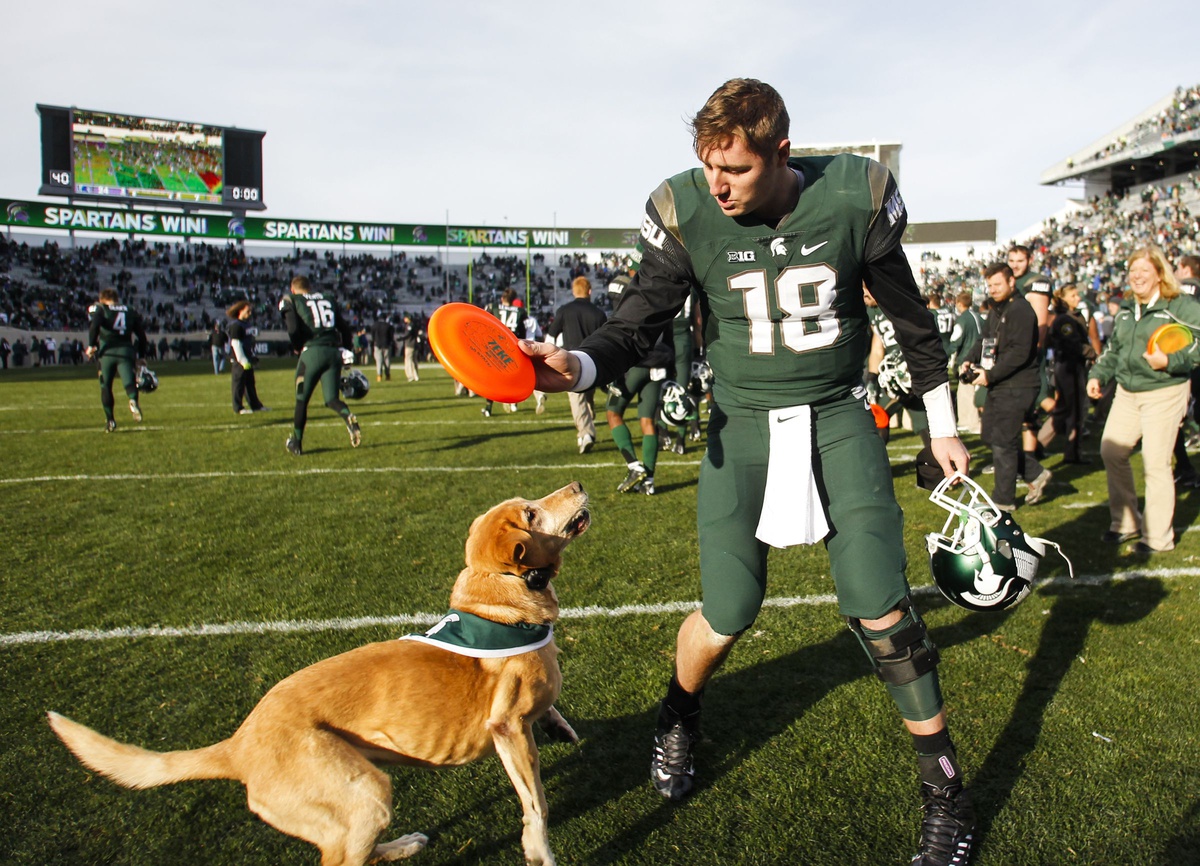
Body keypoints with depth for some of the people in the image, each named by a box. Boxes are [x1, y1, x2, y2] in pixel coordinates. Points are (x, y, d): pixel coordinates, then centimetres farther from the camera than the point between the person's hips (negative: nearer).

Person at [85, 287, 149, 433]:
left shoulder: (99, 309, 10)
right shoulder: (131, 312, 18)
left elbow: (94, 325, -11)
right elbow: (141, 335, 16)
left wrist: (91, 346, -9)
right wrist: (141, 357, 23)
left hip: (107, 351, -1)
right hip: (126, 351, 1)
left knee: (105, 386, 12)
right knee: (129, 382, -8)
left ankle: (110, 420, 10)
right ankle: (133, 400, -43)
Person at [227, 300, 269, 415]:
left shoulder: (244, 324, 16)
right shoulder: (235, 325, -14)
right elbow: (235, 343, -20)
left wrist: (252, 357, 22)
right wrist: (243, 361, -23)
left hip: (247, 360, 10)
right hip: (240, 361, -10)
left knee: (250, 383, 13)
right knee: (239, 384, -4)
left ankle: (256, 405, 19)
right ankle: (238, 408, 0)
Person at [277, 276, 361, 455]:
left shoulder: (291, 300, 7)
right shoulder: (329, 299, 20)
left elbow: (293, 329, -8)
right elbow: (345, 328, 15)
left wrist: (297, 347, 10)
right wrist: (346, 350, 22)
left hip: (313, 351, -3)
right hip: (334, 352, 4)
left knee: (302, 399, 11)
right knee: (332, 398, 8)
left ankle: (296, 443, 21)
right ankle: (348, 417, -25)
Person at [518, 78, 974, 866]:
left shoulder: (856, 196, -10)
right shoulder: (685, 214, -11)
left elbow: (911, 317, 4)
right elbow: (639, 325, -6)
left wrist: (943, 425, 11)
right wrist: (577, 368, -29)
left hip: (839, 419, 0)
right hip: (743, 427, 0)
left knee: (881, 608, -5)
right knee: (727, 616, -2)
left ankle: (946, 790, 18)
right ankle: (680, 717, 34)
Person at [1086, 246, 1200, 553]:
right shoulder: (1125, 312, 15)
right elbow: (1112, 350, 21)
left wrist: (1169, 361, -28)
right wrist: (1097, 375, 9)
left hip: (1164, 393, -7)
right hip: (1127, 393, 7)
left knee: (1156, 463, -5)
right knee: (1111, 451, 6)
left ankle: (1158, 536, 8)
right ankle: (1125, 520, 22)